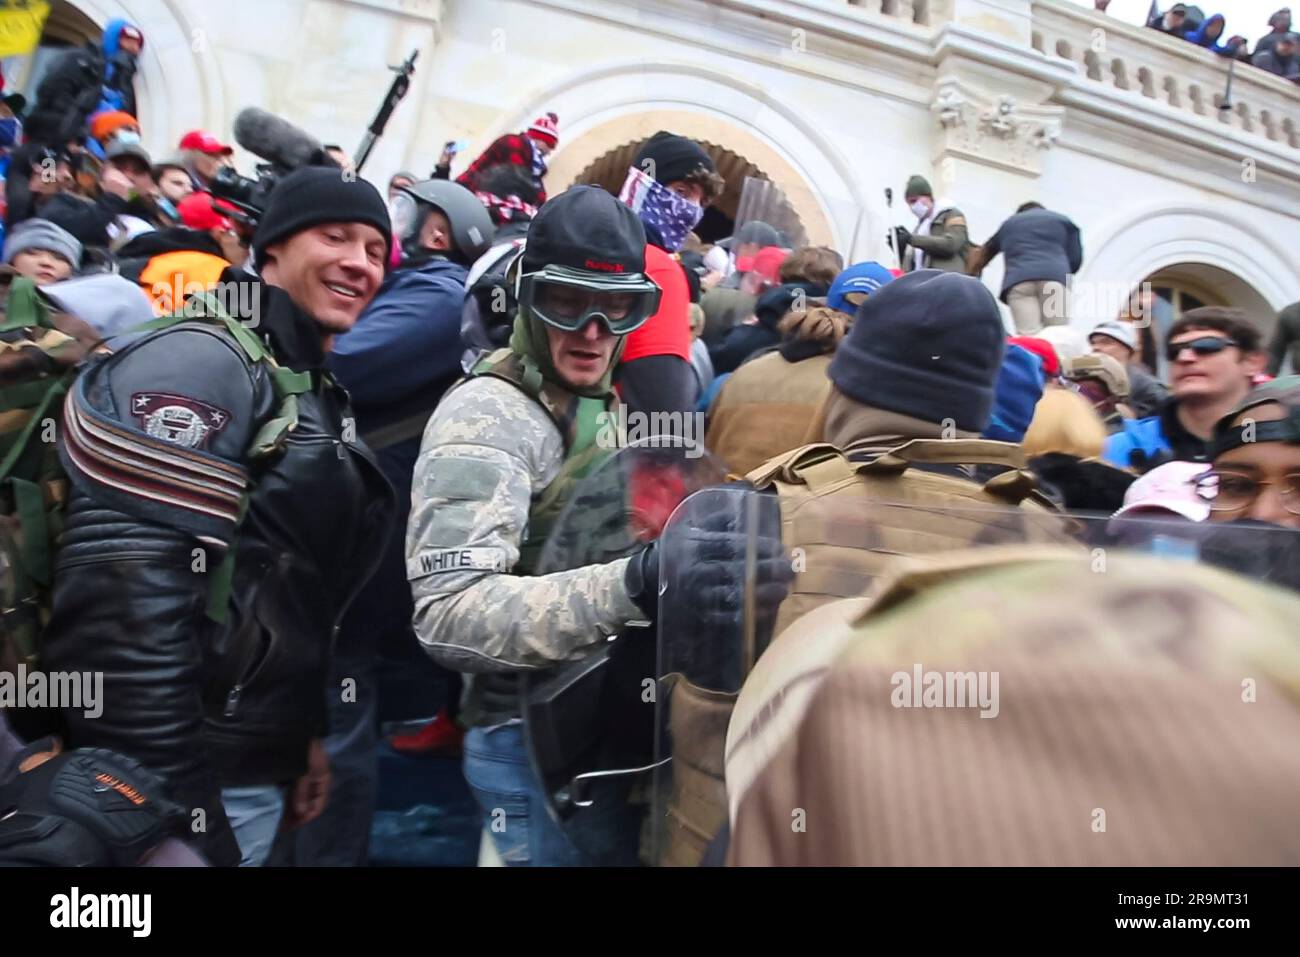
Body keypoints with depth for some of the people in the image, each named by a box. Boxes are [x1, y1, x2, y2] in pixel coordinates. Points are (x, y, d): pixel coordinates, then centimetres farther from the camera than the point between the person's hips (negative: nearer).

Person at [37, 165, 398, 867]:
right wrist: (177, 809, -22)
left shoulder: (319, 393, 13)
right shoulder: (202, 363, -15)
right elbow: (124, 598, -24)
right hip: (177, 777, -9)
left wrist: (305, 733, 16)